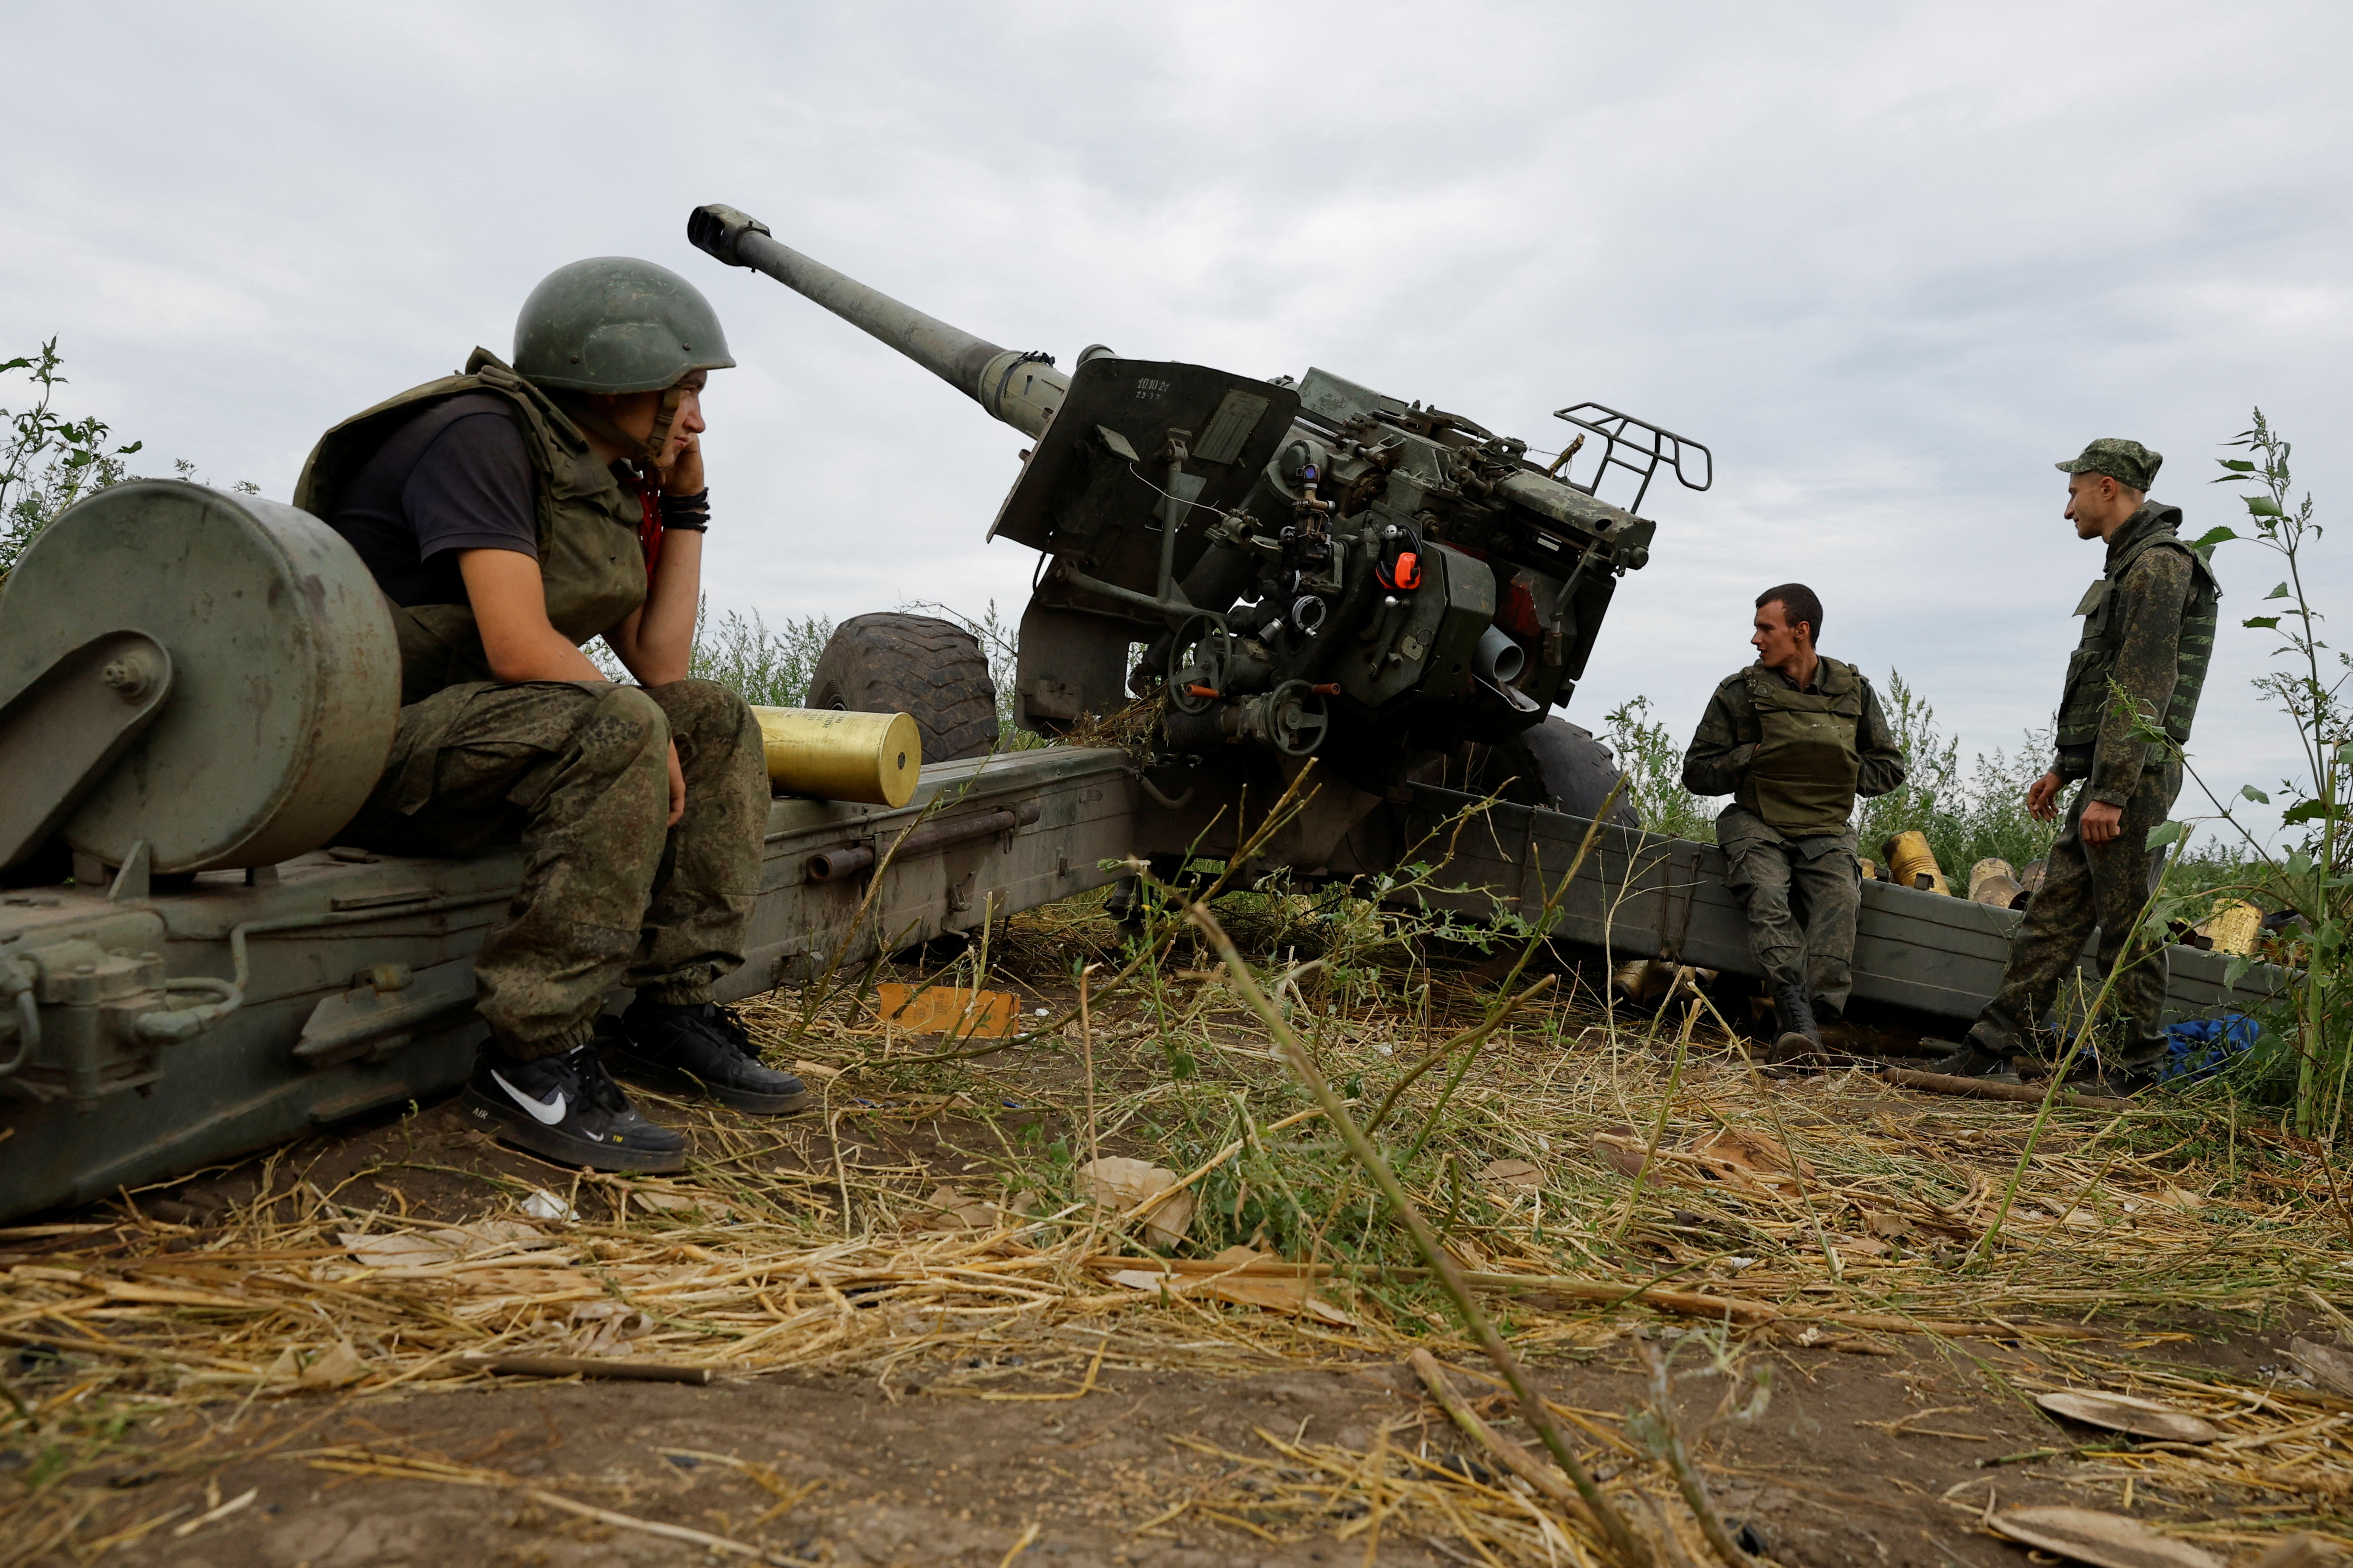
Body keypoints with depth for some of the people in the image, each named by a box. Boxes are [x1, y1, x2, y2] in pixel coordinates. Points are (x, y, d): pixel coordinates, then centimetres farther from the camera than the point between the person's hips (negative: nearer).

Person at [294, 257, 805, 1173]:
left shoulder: (601, 485, 13)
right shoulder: (482, 435, -15)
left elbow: (659, 664, 8)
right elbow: (519, 646, -27)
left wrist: (686, 505, 8)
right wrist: (642, 730, -14)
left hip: (481, 734, 9)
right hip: (366, 747, -9)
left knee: (717, 726, 2)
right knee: (615, 736, -32)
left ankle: (674, 1011, -3)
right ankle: (535, 1066, -27)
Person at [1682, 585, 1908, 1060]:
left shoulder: (1854, 690, 9)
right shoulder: (1739, 692, 4)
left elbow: (1889, 766, 18)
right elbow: (1697, 772, 6)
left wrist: (1840, 775, 1)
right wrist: (1755, 757, -6)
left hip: (1827, 830, 1)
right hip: (1758, 825, -1)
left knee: (1840, 898, -30)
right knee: (1765, 893, -33)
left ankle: (1797, 1028, -40)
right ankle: (1799, 1020, -44)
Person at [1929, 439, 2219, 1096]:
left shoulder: (2160, 563, -12)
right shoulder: (2131, 566, 21)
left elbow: (2143, 689, -20)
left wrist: (2110, 792, -23)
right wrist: (2064, 768, 23)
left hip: (2133, 777, -10)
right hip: (2108, 776, 10)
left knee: (2128, 930, -3)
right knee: (2051, 915, 7)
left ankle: (2133, 1078, 6)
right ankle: (1991, 1051, 9)